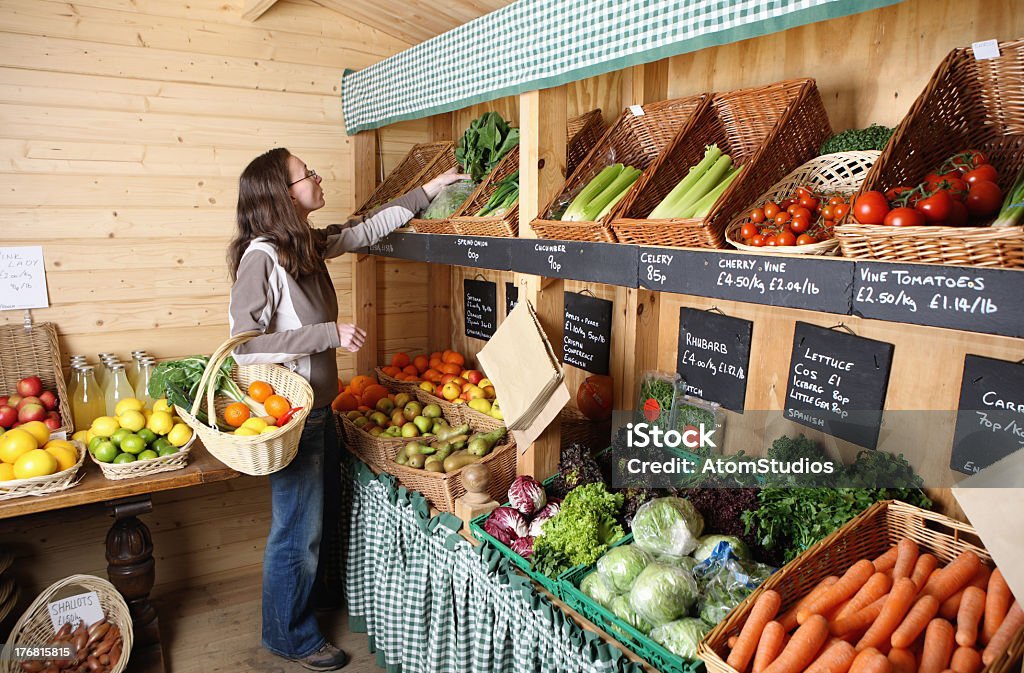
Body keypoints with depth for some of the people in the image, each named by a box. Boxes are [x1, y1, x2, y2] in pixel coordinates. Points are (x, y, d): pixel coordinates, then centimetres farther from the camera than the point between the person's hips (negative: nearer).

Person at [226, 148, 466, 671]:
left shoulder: (308, 245, 3)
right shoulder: (261, 257, -21)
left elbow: (367, 229, 16)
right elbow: (245, 344, -24)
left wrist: (431, 188, 19)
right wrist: (330, 333, -25)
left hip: (318, 407, 9)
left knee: (325, 509, 26)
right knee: (299, 526, 7)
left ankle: (312, 586, 51)